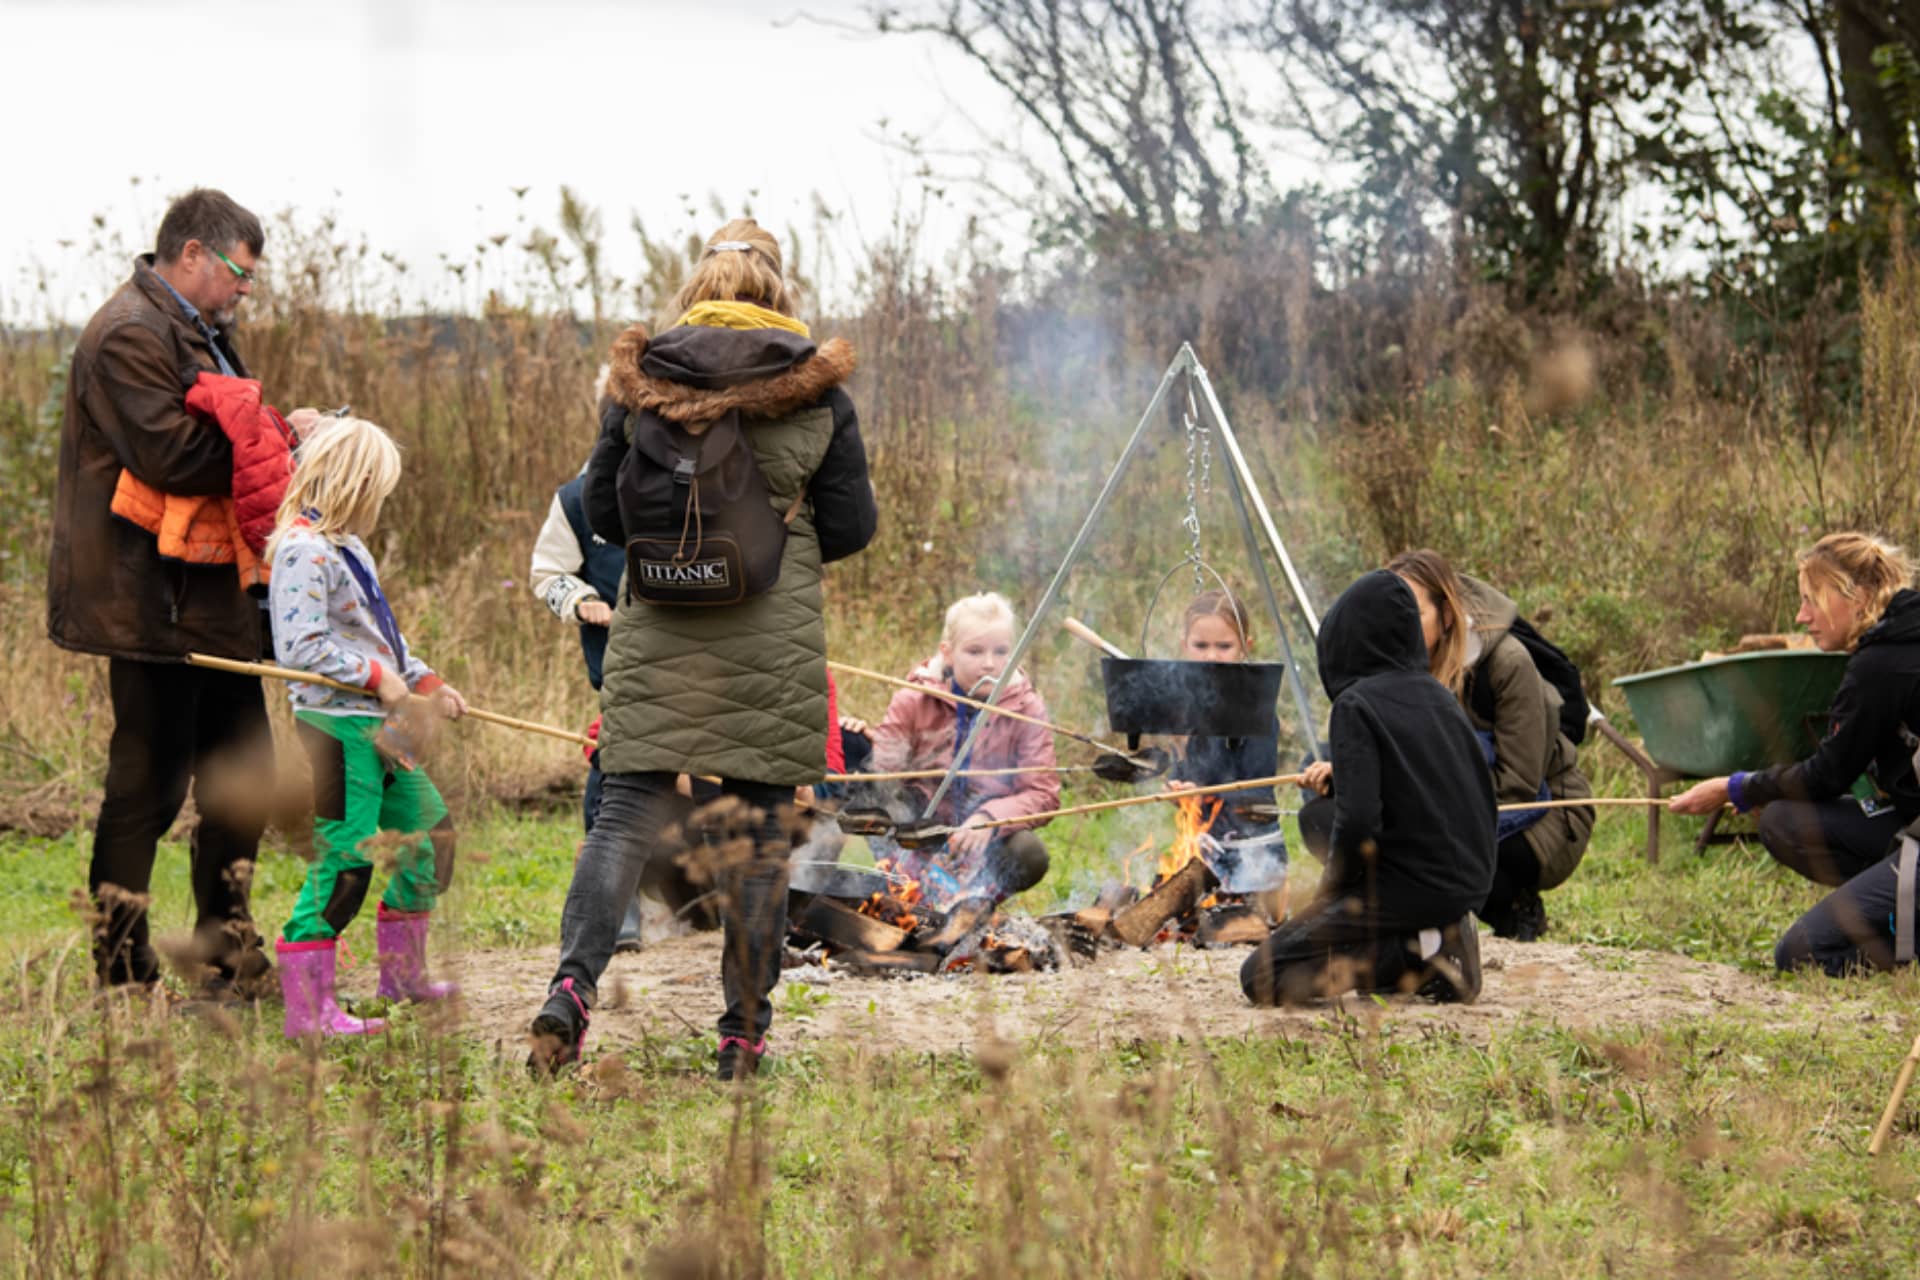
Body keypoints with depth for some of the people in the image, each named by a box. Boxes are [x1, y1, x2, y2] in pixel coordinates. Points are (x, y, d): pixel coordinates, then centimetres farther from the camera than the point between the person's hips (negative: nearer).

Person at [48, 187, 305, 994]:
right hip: (153, 602, -10)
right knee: (149, 781, -5)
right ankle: (121, 972, 3)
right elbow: (174, 456, -23)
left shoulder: (200, 333, 19)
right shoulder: (130, 336, -14)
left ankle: (228, 958, 23)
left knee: (240, 772, 13)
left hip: (214, 595, 10)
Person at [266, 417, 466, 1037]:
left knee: (429, 829, 18)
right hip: (335, 724, -10)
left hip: (376, 725, 10)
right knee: (343, 862, -10)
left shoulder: (348, 546, 17)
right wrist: (378, 678, -17)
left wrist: (428, 684, 16)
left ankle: (403, 974, 30)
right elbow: (302, 646, -22)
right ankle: (307, 1009, -6)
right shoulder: (304, 550, -15)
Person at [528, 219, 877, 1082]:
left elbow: (603, 513, 8)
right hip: (772, 638, -1)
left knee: (627, 811, 2)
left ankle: (573, 983, -20)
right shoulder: (814, 386, 0)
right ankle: (744, 1033, 9)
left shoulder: (638, 378, 4)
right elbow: (851, 526, 2)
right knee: (760, 823, 6)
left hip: (657, 633, 1)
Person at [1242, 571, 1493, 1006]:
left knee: (1260, 977, -3)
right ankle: (1440, 938, 6)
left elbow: (1357, 822, -21)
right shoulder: (1437, 696, 9)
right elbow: (1483, 798, 15)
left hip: (1406, 887, -8)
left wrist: (1333, 884, -4)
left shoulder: (1357, 705, -13)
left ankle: (1418, 953, -12)